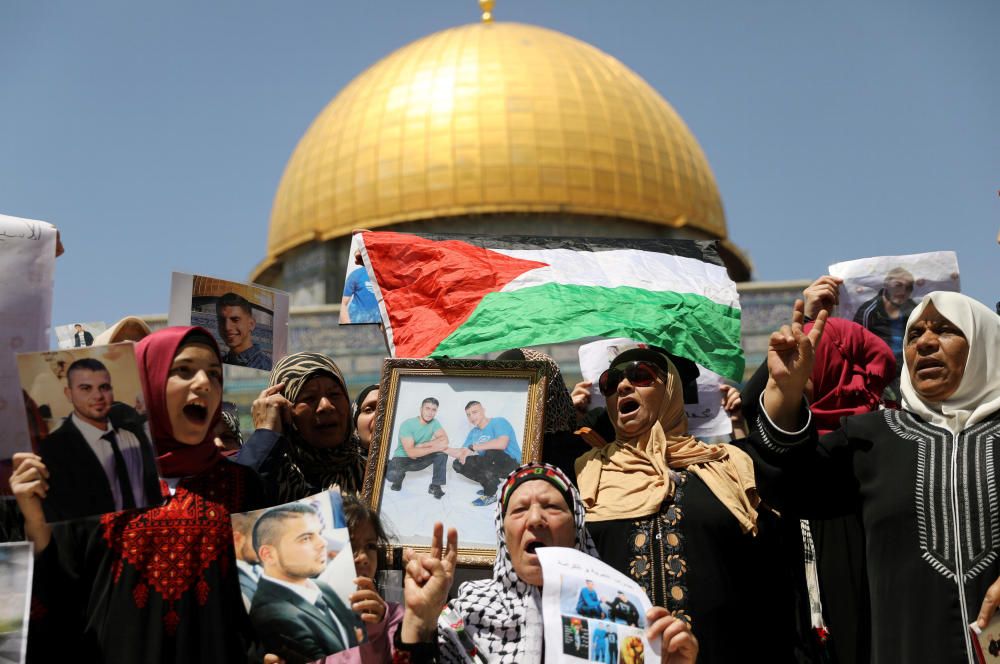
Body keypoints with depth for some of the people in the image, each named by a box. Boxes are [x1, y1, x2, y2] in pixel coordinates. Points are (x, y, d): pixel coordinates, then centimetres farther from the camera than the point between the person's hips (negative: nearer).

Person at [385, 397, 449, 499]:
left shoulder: (434, 422, -7)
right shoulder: (407, 425, -23)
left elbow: (445, 439, -22)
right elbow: (411, 453, -31)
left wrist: (422, 445, -29)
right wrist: (434, 448, -36)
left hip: (420, 459, 4)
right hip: (403, 458, -4)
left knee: (443, 450, -21)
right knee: (391, 475, -36)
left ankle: (435, 486, -12)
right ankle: (399, 476, 3)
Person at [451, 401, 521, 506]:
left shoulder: (499, 422, -17)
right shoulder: (474, 432, 6)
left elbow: (501, 444, -36)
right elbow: (463, 453, 6)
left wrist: (472, 447, -29)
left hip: (512, 465, -7)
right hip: (492, 464, 7)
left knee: (491, 452, -38)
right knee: (458, 464, -4)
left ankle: (490, 495, -20)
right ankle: (492, 484, 4)